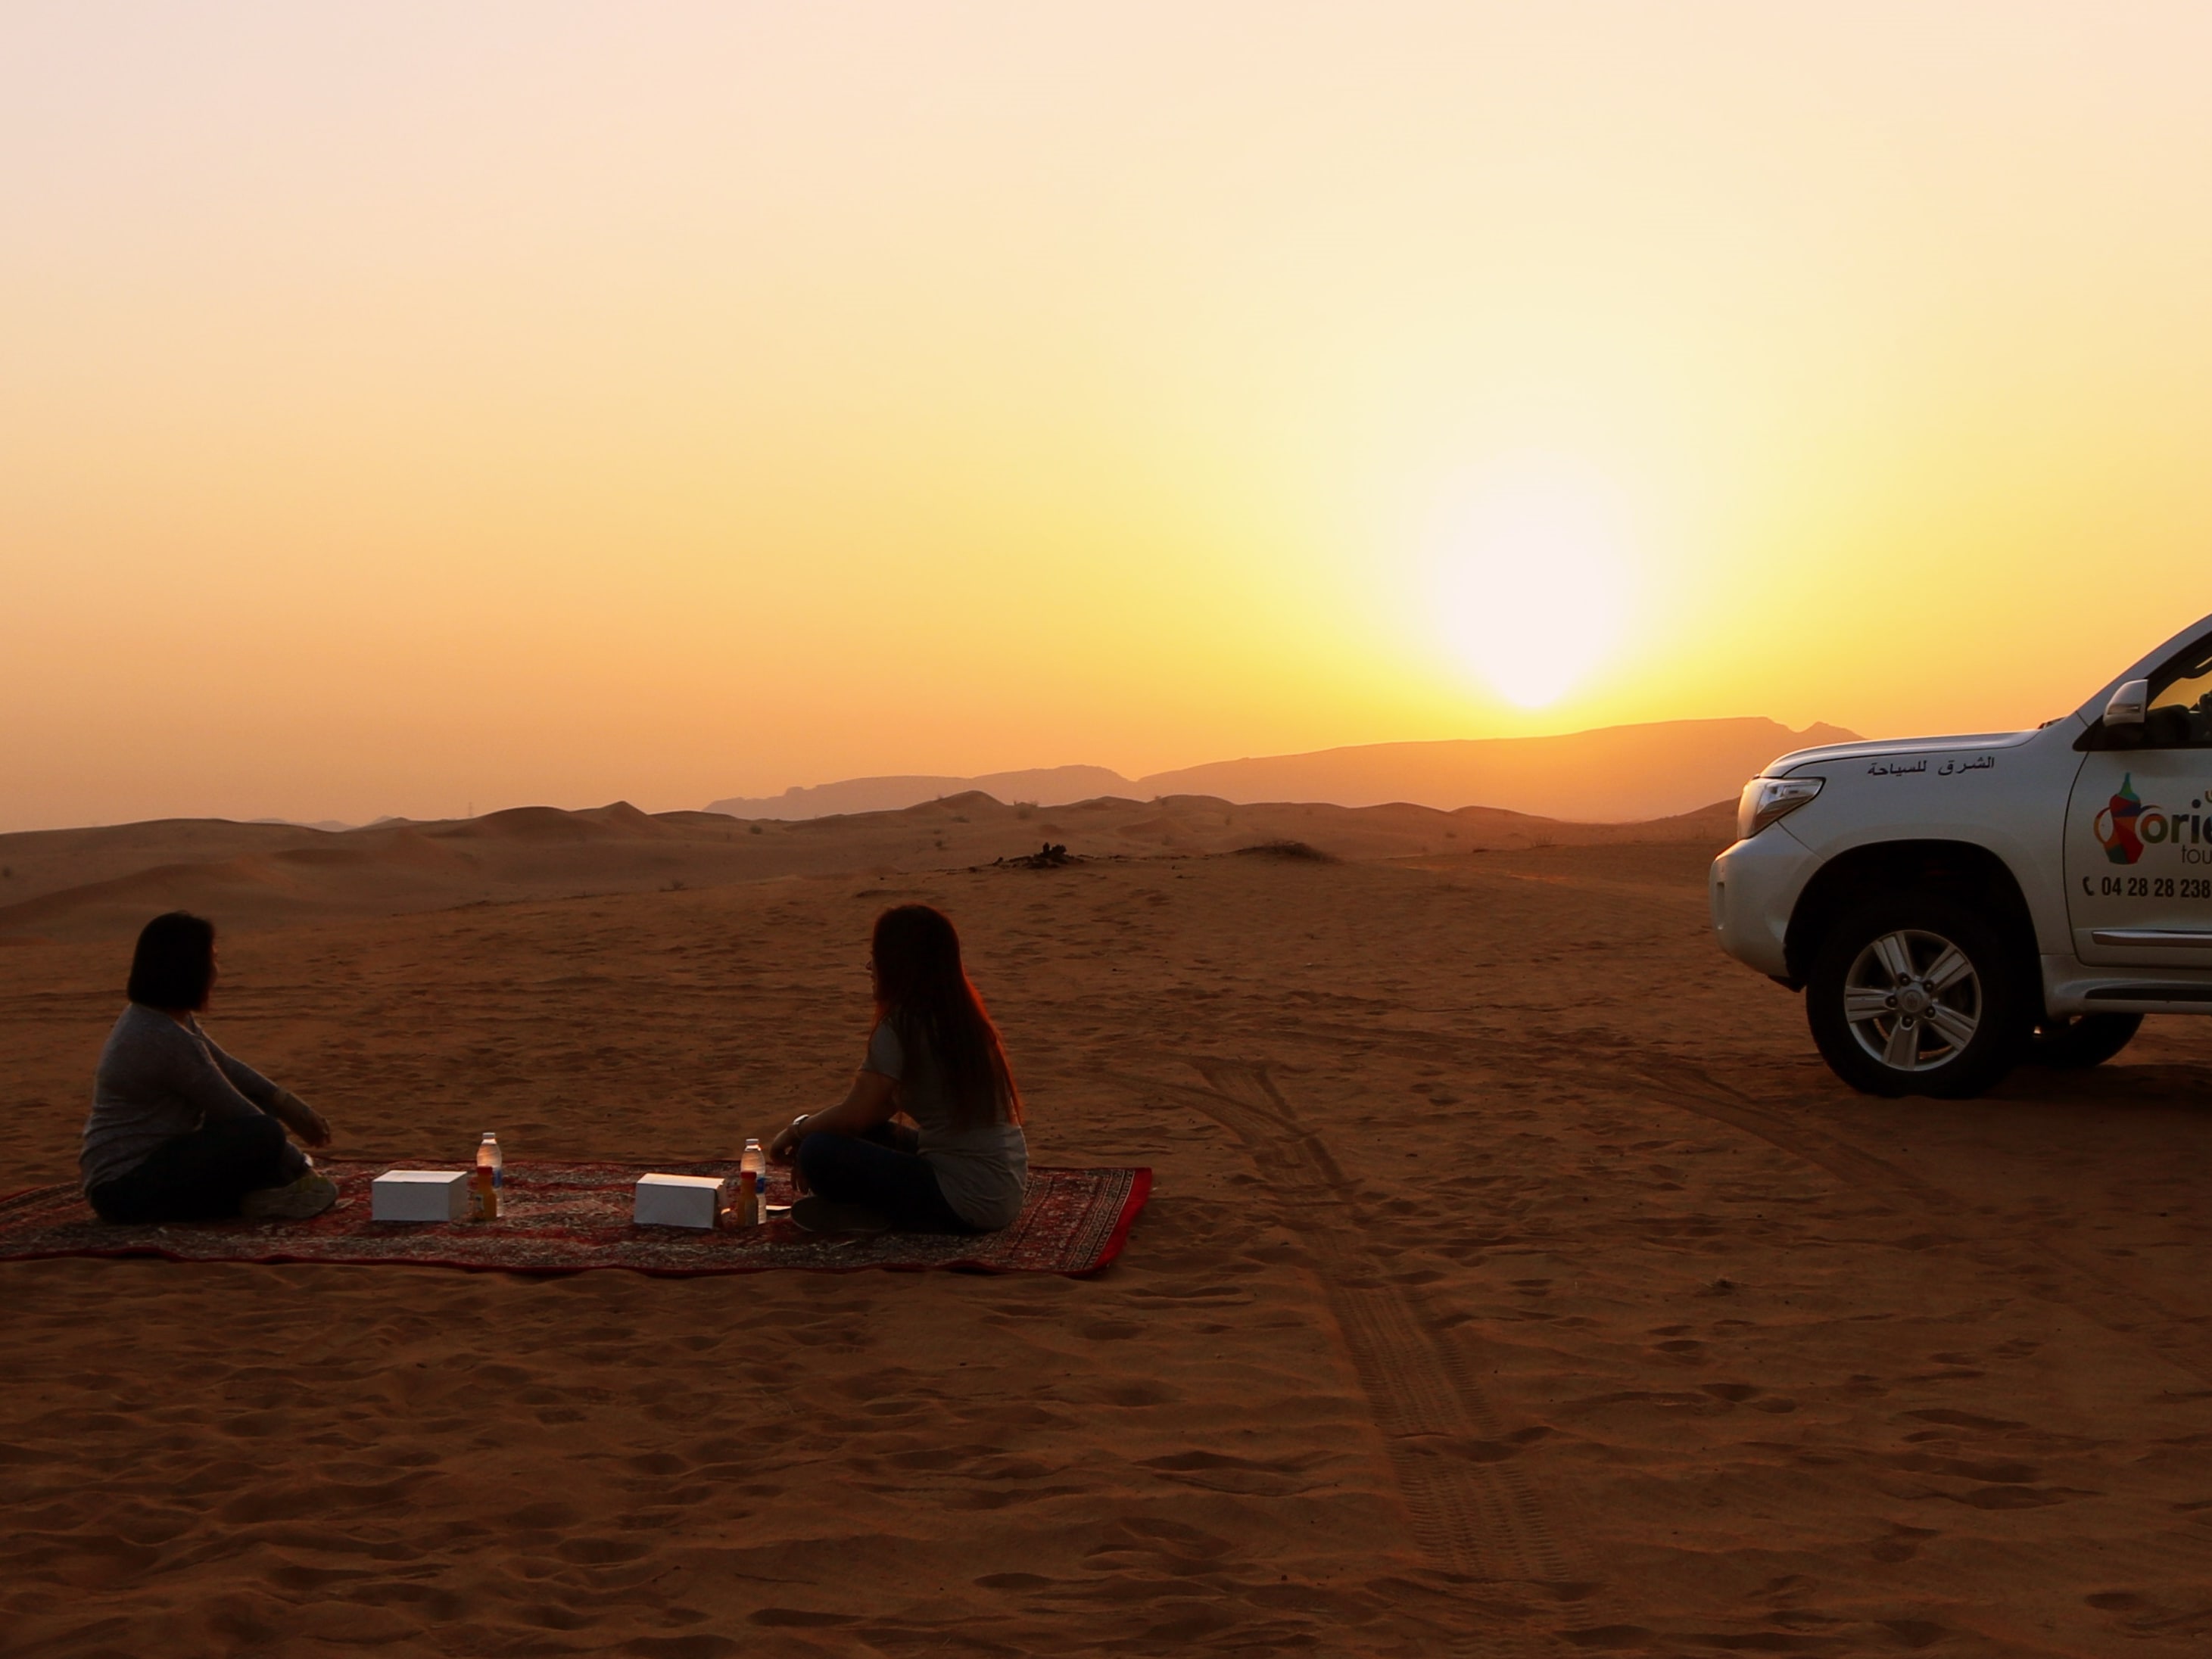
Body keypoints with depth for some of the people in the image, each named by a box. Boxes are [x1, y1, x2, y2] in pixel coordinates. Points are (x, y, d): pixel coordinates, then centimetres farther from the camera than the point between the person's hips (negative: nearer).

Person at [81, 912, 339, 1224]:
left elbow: (226, 1068, 17)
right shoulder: (166, 1039, -22)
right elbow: (234, 1110, -14)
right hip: (127, 1189, -11)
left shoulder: (149, 1019, 9)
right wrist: (300, 1168, -4)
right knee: (261, 1134, -25)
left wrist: (288, 1106, 10)